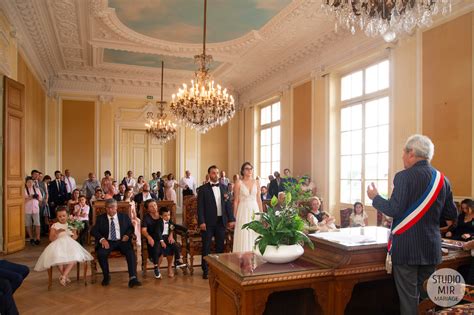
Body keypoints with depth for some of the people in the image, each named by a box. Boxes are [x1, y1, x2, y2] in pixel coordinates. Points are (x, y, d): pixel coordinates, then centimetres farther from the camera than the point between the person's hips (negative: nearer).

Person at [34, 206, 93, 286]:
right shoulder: (54, 226, 10)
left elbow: (75, 238, 10)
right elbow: (51, 239, 0)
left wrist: (74, 232, -11)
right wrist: (57, 232, -18)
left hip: (70, 244, 1)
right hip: (58, 245, -1)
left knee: (75, 257, -33)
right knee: (58, 258, -35)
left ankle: (63, 276, -22)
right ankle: (65, 276, -12)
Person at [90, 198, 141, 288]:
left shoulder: (124, 217, 13)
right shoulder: (100, 218, 11)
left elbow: (131, 227, 15)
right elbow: (93, 230, 3)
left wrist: (127, 235, -8)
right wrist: (102, 239, -16)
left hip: (122, 241, 0)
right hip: (107, 242, 0)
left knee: (130, 252, -30)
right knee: (101, 253, -31)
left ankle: (133, 278, -32)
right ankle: (106, 276, -7)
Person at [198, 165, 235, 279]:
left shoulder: (224, 187, 8)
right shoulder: (203, 189, -4)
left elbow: (228, 204, 8)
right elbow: (200, 207, -7)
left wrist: (231, 219, 3)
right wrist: (201, 222, -13)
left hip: (221, 221, 4)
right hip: (208, 222, -3)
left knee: (220, 246, 13)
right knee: (206, 247, 6)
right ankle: (205, 270, 18)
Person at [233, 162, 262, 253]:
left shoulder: (256, 182, 7)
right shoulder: (239, 184, -3)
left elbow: (259, 199, 9)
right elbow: (236, 201, -1)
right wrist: (235, 216, -2)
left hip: (255, 210, 3)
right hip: (243, 211, -3)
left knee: (255, 234, 6)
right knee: (243, 236, 0)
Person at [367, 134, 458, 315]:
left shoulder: (404, 177, -15)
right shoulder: (442, 179, 5)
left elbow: (394, 210, -20)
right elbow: (452, 214, 9)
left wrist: (375, 198, -4)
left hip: (406, 248, -6)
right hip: (431, 248, 6)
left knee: (409, 297, 4)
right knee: (425, 296, 21)